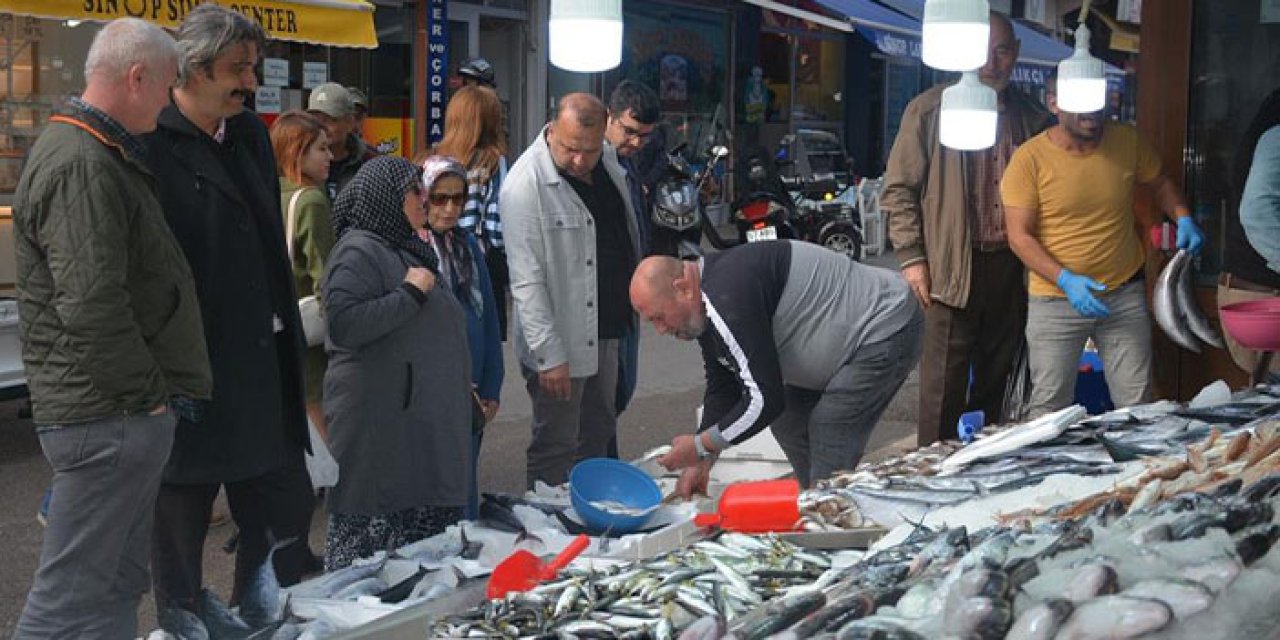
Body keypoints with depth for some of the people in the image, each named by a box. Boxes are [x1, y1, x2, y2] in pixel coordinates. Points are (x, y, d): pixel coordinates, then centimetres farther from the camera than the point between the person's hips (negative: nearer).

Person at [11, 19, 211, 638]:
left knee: (118, 585, 17)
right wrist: (148, 391, -15)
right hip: (107, 416, -11)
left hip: (124, 411, 11)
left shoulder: (103, 156, 15)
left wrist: (154, 390, 20)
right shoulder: (80, 167, -19)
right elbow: (92, 307, -27)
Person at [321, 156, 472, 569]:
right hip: (380, 423, -9)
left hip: (423, 421, 9)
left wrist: (460, 385, 27)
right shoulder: (359, 251, -10)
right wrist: (410, 292, -18)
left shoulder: (406, 249, 19)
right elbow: (343, 325, -25)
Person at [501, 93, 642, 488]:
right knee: (556, 448, 1)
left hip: (606, 330, 8)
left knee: (598, 435, 20)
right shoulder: (526, 184, -21)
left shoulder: (608, 161, 2)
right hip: (560, 341, -8)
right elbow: (527, 280, -22)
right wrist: (549, 355, -23)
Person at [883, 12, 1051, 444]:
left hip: (1012, 266, 5)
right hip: (954, 269, -5)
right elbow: (899, 190, -2)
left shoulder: (1031, 118, 10)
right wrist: (911, 257, -9)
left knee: (995, 377, 13)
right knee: (945, 382, -3)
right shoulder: (929, 110, -3)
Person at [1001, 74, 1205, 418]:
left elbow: (1159, 183, 18)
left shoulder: (1127, 141, -1)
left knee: (1137, 407, 9)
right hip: (1055, 299, -3)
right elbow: (1019, 236, -13)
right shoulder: (1029, 159, -12)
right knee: (1049, 408, 2)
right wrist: (1066, 280, -23)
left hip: (1124, 293, 3)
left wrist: (1183, 219, -1)